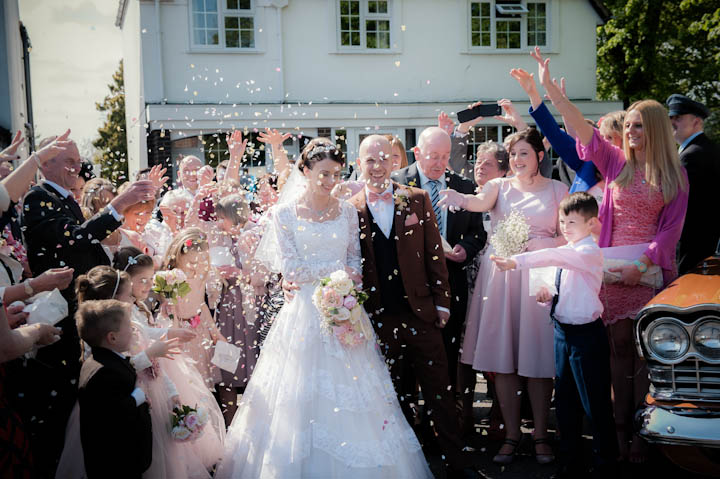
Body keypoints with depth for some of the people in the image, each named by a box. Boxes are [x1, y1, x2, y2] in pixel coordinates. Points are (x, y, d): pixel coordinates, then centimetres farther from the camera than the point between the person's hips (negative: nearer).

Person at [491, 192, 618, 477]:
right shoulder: (567, 252, 11)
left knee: (595, 403, 1)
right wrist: (548, 295, -1)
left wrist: (516, 262, -42)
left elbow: (552, 257, -33)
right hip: (563, 332, 8)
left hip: (586, 334, -8)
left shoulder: (590, 252, -15)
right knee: (564, 401, 14)